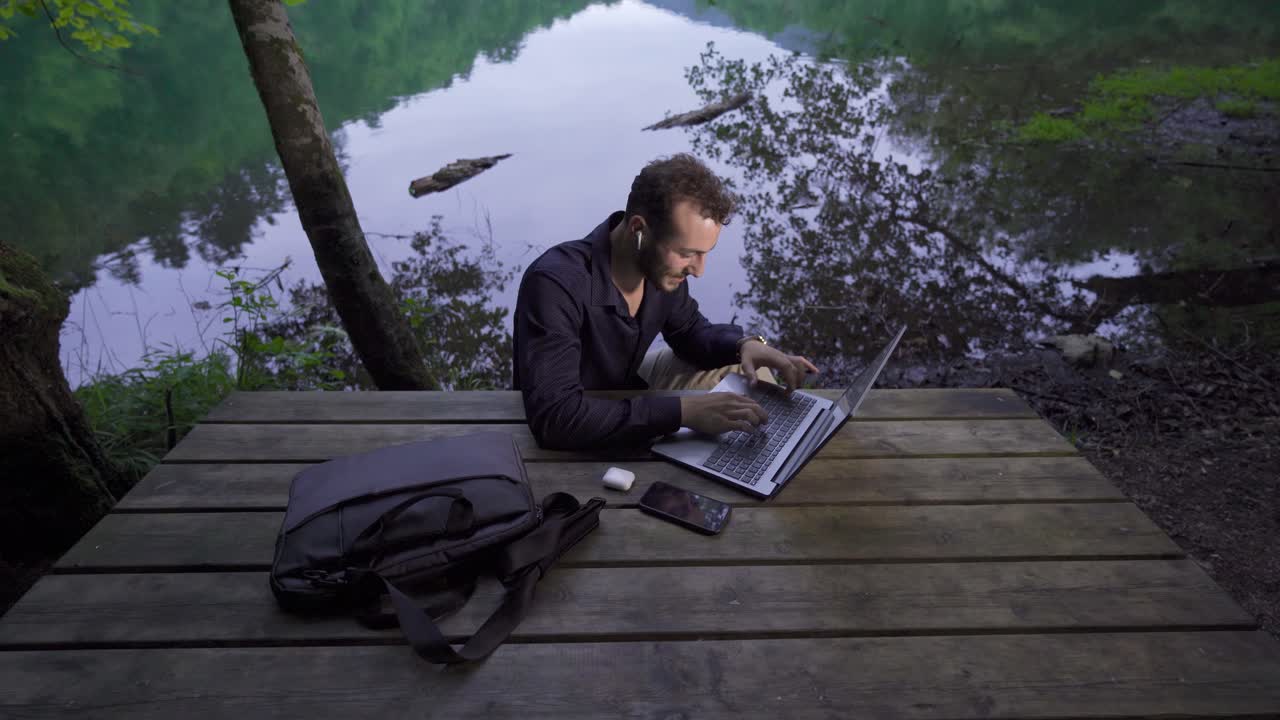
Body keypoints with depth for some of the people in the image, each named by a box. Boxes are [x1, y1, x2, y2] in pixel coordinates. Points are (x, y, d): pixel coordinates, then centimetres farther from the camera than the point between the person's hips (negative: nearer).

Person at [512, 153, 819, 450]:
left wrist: (746, 344, -17)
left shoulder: (662, 264, -15)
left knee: (746, 368, 6)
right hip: (566, 442, -7)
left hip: (627, 389, 7)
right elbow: (555, 416, -46)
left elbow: (689, 330, 5)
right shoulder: (555, 284, -37)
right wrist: (683, 410, -45)